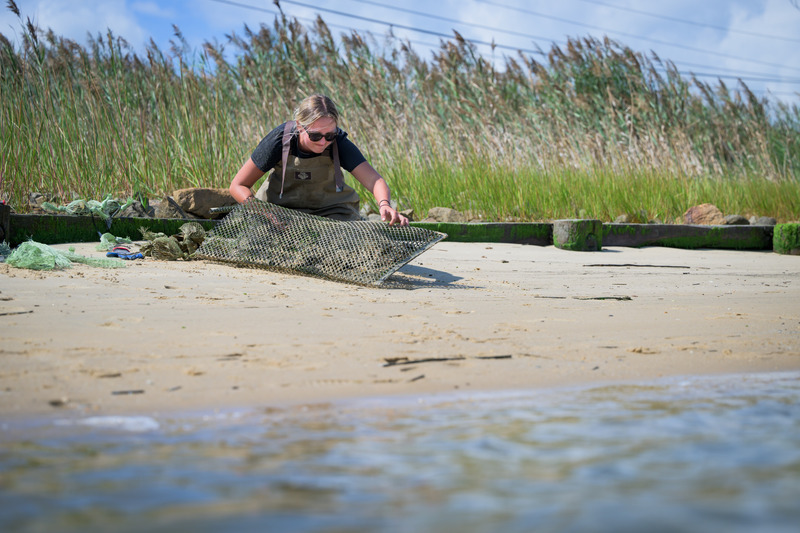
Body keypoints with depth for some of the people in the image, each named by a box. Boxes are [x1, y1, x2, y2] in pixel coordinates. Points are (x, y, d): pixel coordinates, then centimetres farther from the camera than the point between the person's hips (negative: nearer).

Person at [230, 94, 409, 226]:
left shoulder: (339, 143, -22)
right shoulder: (280, 140, -23)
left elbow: (373, 179, -32)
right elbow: (238, 185, -16)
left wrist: (384, 205, -54)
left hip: (331, 210, 0)